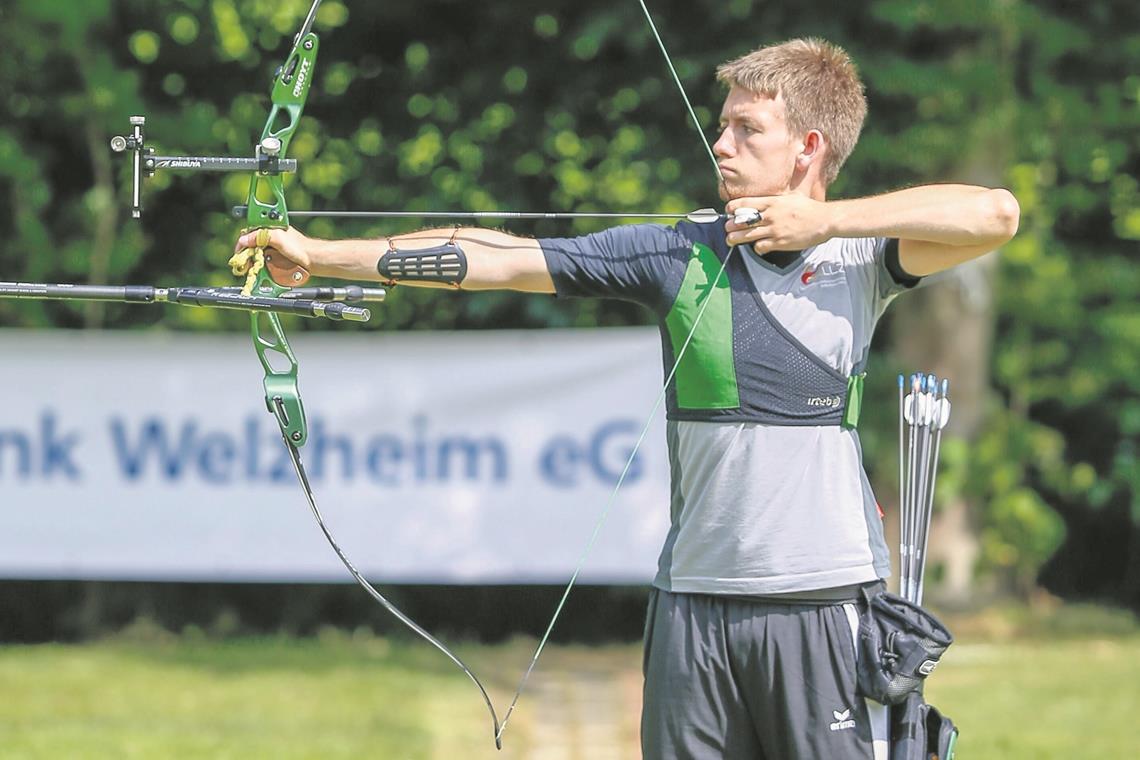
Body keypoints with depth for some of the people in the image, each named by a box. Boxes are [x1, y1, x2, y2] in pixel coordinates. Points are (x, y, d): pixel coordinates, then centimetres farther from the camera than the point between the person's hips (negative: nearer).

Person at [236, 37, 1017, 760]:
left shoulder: (859, 254, 0)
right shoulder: (677, 253, 4)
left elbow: (996, 214, -16)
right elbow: (497, 258, 1)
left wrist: (827, 219, -13)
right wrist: (317, 254, -4)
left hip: (827, 603, -2)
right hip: (696, 600, 3)